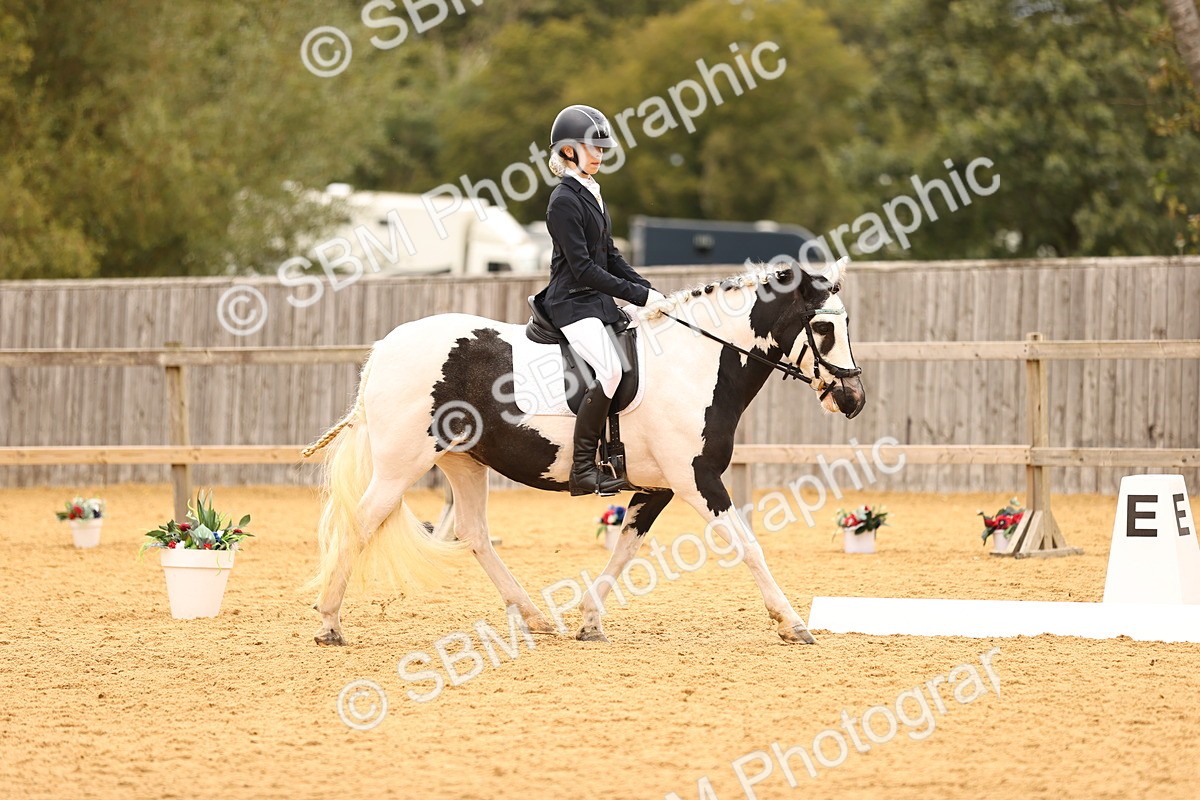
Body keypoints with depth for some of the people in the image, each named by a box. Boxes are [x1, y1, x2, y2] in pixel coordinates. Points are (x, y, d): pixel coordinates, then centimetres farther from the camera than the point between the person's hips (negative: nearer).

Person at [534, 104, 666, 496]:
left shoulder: (591, 193, 15)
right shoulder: (564, 200, -14)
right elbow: (583, 268, -19)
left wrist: (649, 291, 6)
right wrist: (640, 295, -18)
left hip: (598, 301, 10)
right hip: (572, 304, -10)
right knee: (609, 370, -26)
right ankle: (582, 470, -24)